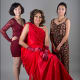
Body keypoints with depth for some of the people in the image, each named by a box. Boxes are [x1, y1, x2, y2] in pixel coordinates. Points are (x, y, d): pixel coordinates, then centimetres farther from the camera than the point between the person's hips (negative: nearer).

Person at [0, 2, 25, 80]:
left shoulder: (23, 20, 10)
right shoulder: (12, 21, -10)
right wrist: (10, 39, -11)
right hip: (16, 45, -6)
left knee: (20, 64, 15)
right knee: (16, 64, 5)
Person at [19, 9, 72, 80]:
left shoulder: (44, 28, 14)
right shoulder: (28, 25, 3)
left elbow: (46, 43, 4)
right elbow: (21, 41, -2)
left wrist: (45, 52, -16)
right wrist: (32, 49, -13)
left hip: (41, 52, 3)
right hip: (29, 53, -3)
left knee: (54, 59, -23)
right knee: (39, 60, -31)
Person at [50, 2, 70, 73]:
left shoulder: (67, 20, -1)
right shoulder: (53, 21, 9)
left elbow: (66, 35, -8)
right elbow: (51, 34, 6)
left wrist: (59, 45, -11)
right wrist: (53, 45, -5)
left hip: (64, 45, -3)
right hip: (54, 45, 3)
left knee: (64, 63, 3)